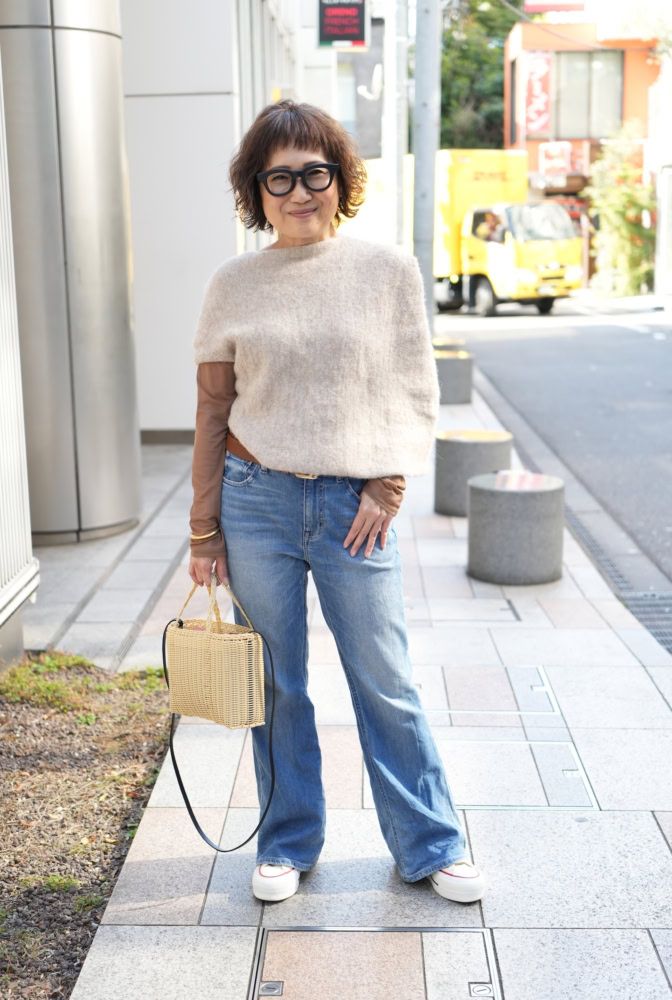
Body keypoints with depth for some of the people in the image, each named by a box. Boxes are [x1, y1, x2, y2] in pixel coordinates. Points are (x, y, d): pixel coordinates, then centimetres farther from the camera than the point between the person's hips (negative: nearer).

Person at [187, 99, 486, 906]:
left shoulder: (388, 270, 0)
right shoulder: (234, 284, 2)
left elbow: (417, 392, 4)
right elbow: (212, 411, 5)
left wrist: (387, 487, -5)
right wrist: (204, 530, 4)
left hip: (355, 506, -1)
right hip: (257, 502, 1)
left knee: (386, 683, 6)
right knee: (276, 683, 11)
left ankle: (429, 846, 23)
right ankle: (288, 844, 29)